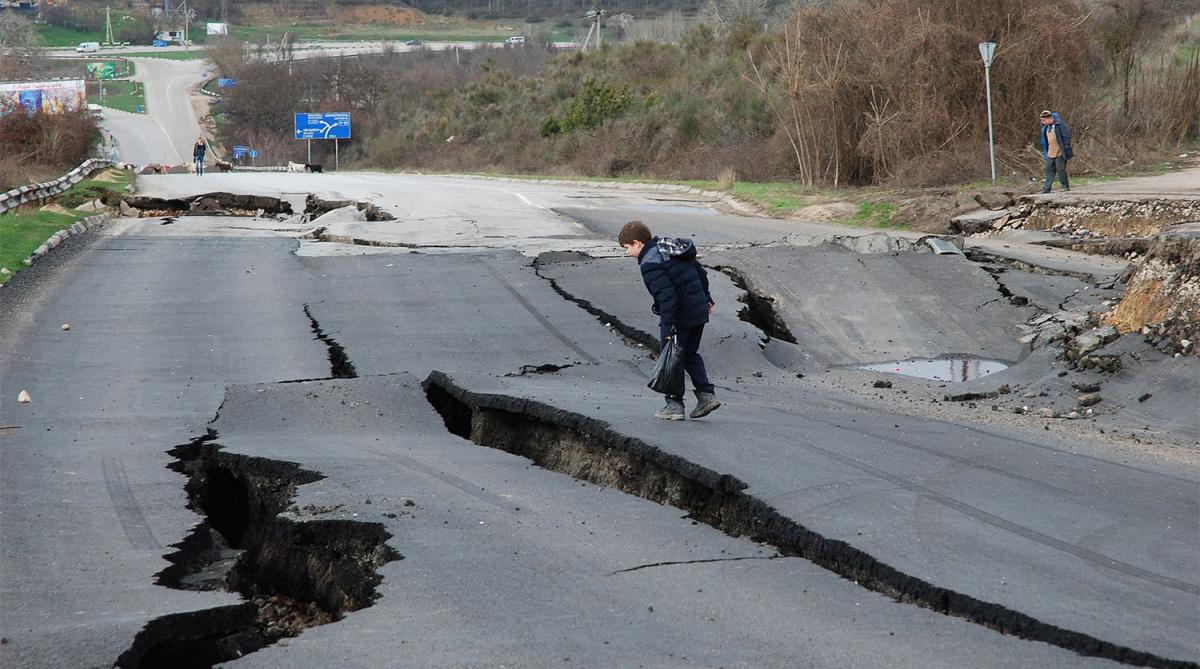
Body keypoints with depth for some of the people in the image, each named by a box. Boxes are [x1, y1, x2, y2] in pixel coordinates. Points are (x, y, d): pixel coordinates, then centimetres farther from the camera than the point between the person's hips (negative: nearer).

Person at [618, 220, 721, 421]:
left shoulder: (650, 264, -17)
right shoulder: (675, 249, 11)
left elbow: (666, 296, -25)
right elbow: (701, 272, 19)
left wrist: (667, 326, -25)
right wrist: (706, 297, 29)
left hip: (679, 316, -9)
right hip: (699, 312, 9)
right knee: (690, 354, 20)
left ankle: (674, 404, 5)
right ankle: (706, 395, 12)